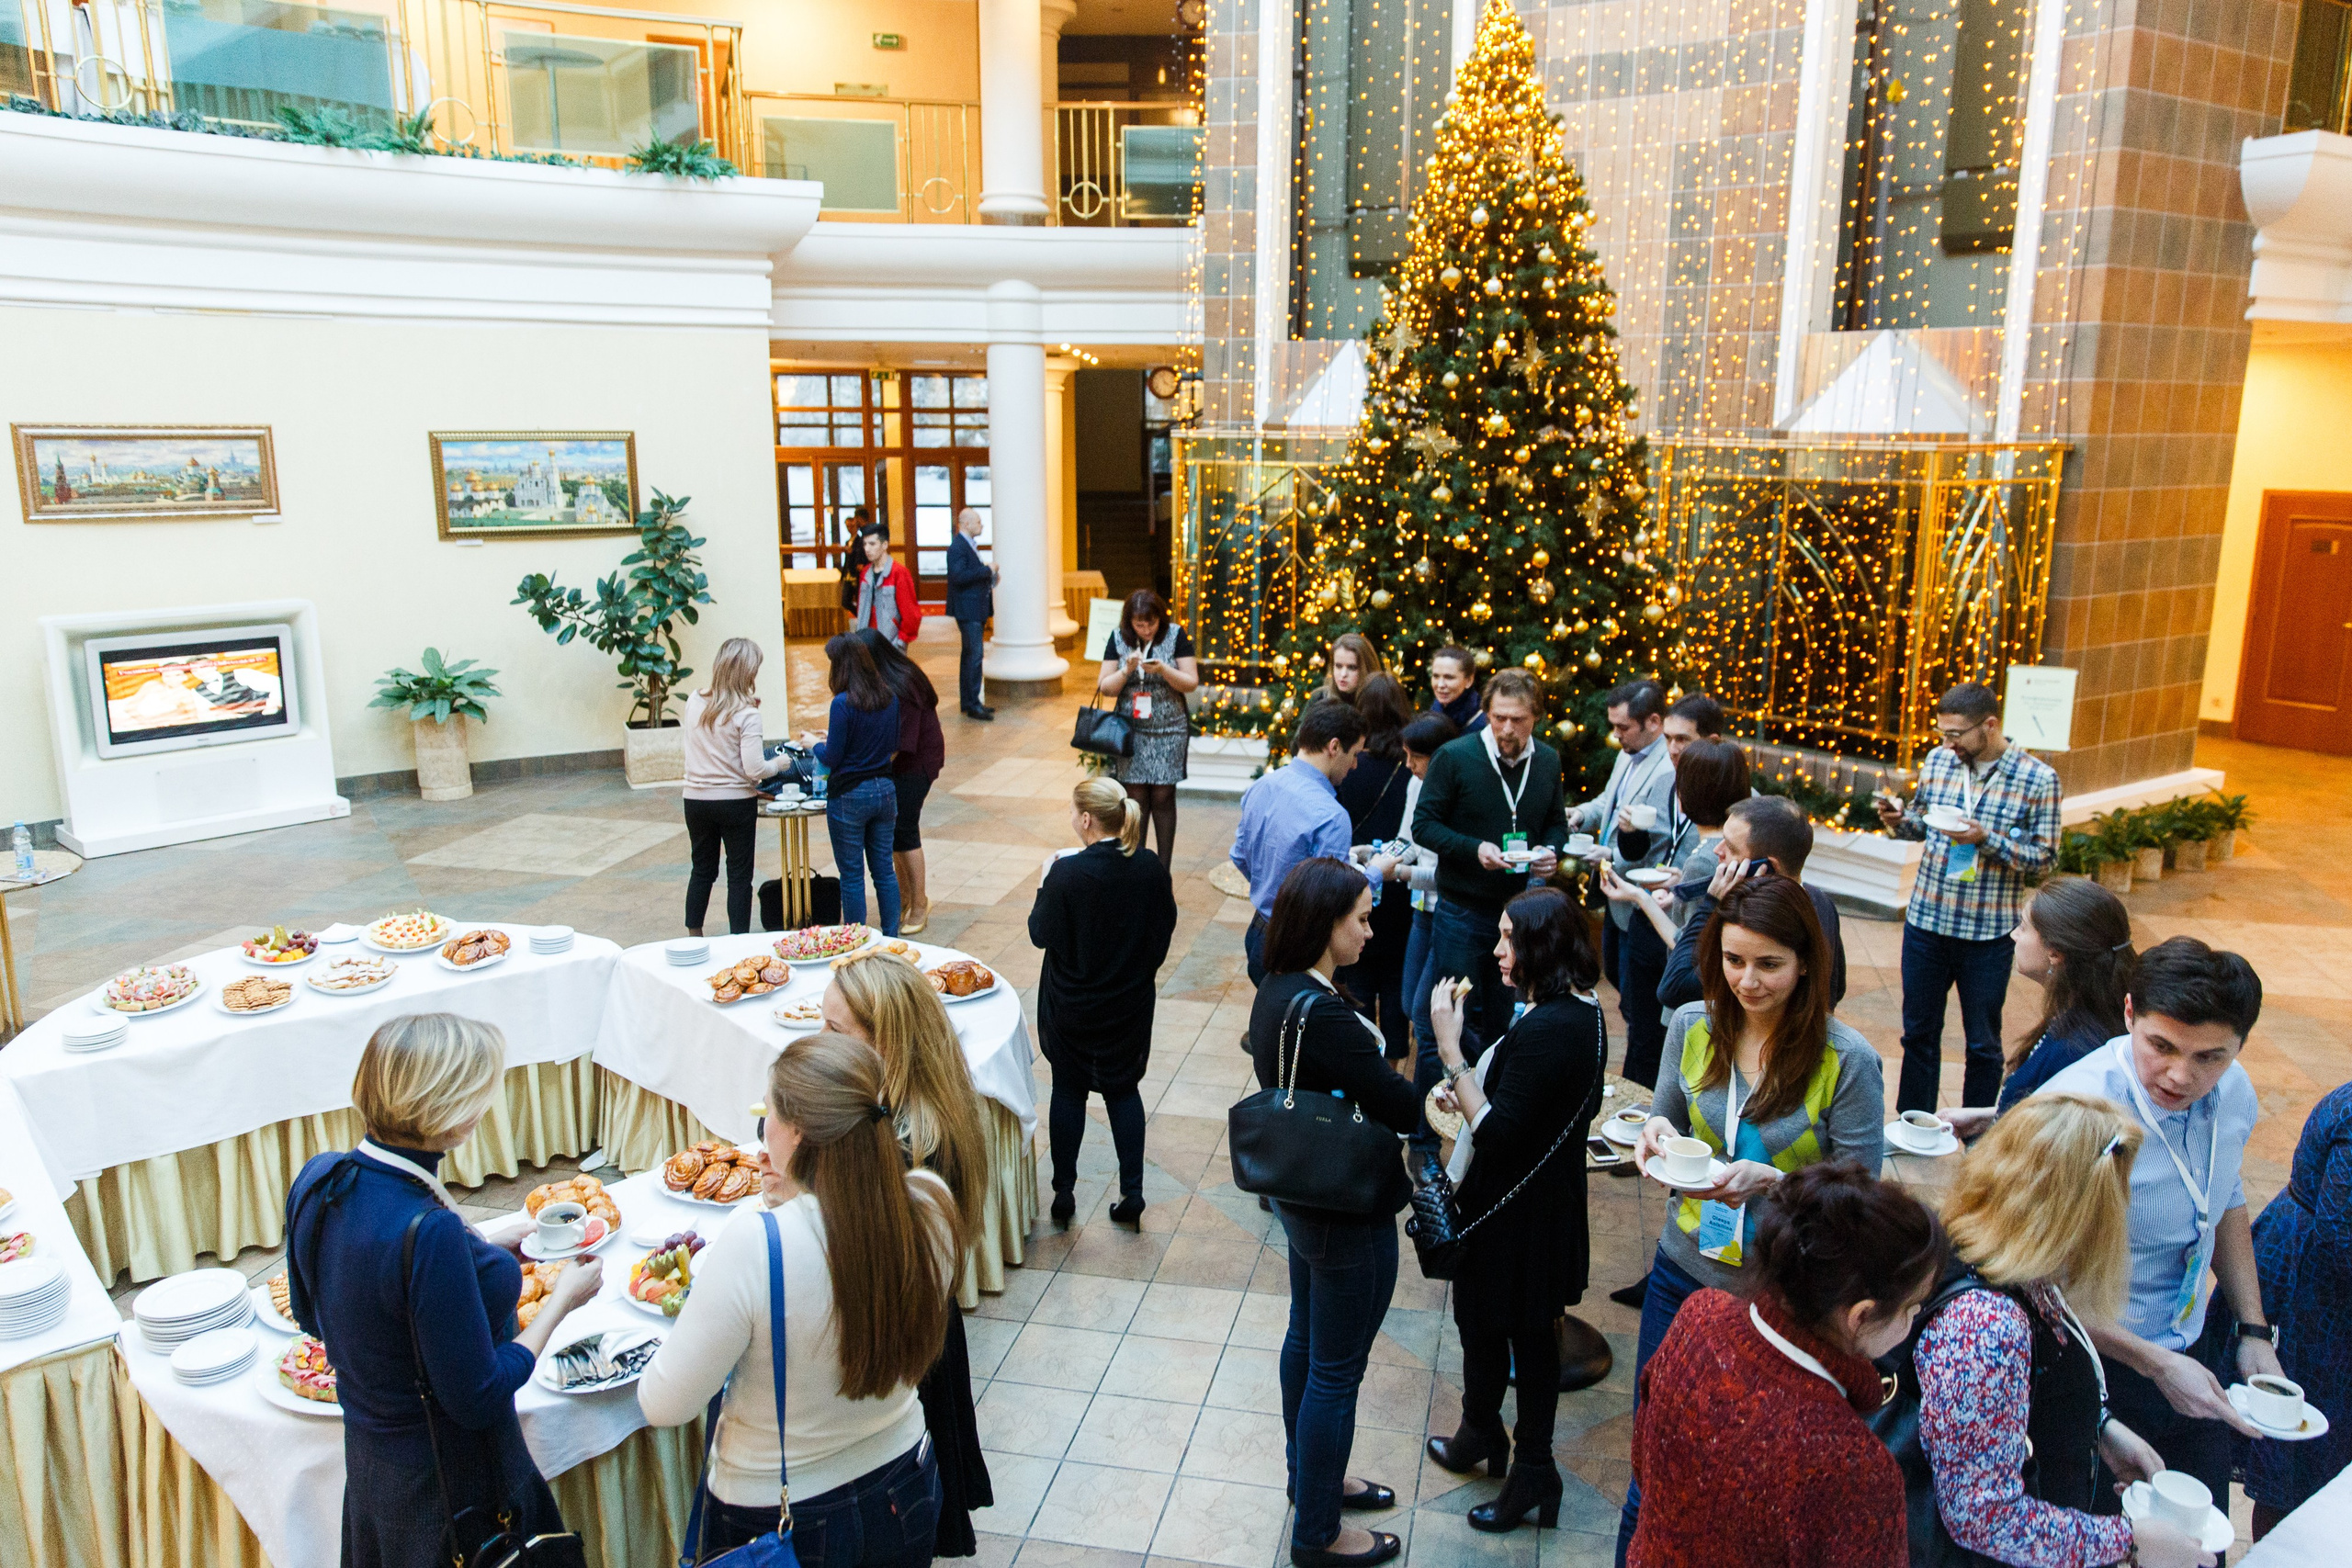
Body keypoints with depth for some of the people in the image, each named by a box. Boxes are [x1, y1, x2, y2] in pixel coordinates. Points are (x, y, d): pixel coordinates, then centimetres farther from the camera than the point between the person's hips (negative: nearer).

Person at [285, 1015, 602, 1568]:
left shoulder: (317, 1180, -11)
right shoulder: (428, 1232, -35)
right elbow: (479, 1399, -26)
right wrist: (562, 1298, -14)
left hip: (365, 1459, 8)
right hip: (443, 1486, -8)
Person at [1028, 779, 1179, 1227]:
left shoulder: (1067, 874, -24)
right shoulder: (1151, 869, -12)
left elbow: (1041, 934, -12)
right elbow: (1165, 928, 1)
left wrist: (1046, 885, 1)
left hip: (1071, 1007, -3)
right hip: (1131, 1004, 3)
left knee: (1068, 1091, 14)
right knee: (1124, 1089, 17)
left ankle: (1064, 1192, 23)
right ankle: (1131, 1193, 17)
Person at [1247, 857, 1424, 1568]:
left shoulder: (1279, 992, -2)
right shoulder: (1322, 1013, -32)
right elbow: (1405, 1109, -25)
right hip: (1349, 1214, -10)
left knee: (1307, 1339, 26)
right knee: (1336, 1371, 8)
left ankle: (1310, 1475, 48)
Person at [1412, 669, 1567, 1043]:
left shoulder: (1548, 761, 4)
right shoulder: (1453, 757, -10)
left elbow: (1557, 823, 16)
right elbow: (1424, 825, -8)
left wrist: (1550, 851, -6)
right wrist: (1475, 849, -23)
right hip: (1463, 911, -4)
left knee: (1505, 1023, 13)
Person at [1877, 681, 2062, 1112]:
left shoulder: (2038, 779, -10)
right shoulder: (1938, 760, 1)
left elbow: (2043, 859, -9)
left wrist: (1986, 839, -24)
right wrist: (1899, 821, -8)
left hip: (1988, 933, -3)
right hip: (1926, 920, 3)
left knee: (1983, 1043, 11)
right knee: (1919, 1032, 14)